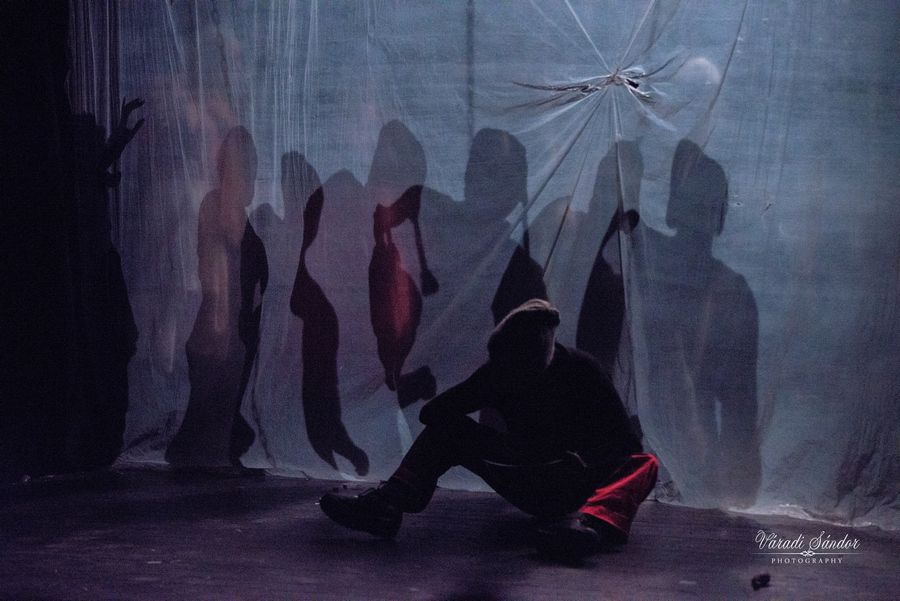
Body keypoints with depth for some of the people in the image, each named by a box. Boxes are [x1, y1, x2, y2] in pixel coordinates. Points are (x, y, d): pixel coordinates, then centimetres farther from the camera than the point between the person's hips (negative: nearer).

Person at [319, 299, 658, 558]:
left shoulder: (580, 370, -14)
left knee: (643, 464, -33)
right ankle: (386, 505, -34)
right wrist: (497, 446, -27)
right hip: (529, 483, 3)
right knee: (447, 428, -12)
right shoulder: (498, 372, -7)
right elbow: (433, 412, -12)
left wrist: (585, 461, -35)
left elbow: (624, 443, -15)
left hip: (578, 487, -3)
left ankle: (593, 524, -64)